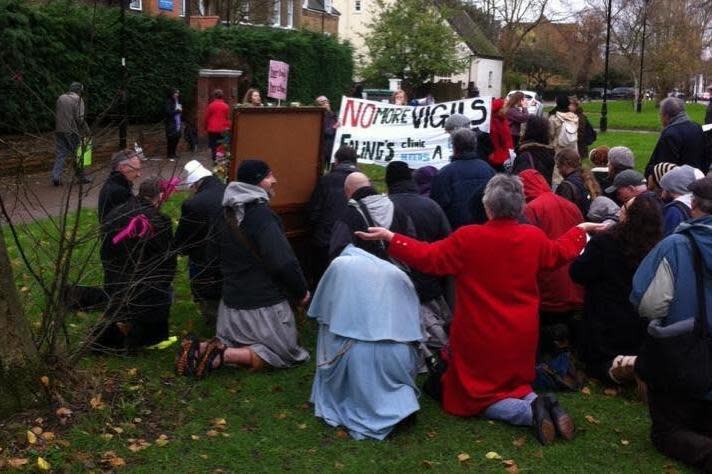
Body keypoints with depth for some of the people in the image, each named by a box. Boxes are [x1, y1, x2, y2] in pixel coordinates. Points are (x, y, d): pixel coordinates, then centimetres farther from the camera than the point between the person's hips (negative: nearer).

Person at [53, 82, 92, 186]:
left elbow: (56, 114, 15)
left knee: (60, 154, 7)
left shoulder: (60, 98, 11)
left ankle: (56, 176, -6)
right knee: (76, 154, 5)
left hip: (59, 130, 5)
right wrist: (87, 130, -4)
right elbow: (79, 118, -13)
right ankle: (81, 177, 14)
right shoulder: (78, 99, -6)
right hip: (72, 131, -5)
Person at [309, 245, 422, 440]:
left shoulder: (340, 265, 13)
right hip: (396, 359, 2)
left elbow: (320, 313, 21)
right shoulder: (396, 273, 20)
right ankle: (400, 401, 6)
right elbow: (412, 324, 21)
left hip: (353, 358, -2)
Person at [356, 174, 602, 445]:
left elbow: (428, 258, -12)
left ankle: (531, 413, -17)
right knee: (515, 385, 23)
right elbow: (559, 254, 17)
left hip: (480, 338, -4)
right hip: (520, 337, 5)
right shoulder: (534, 237, -4)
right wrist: (581, 229, 35)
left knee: (479, 396, 9)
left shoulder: (468, 239, -19)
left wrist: (389, 237, -5)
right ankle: (539, 403, -9)